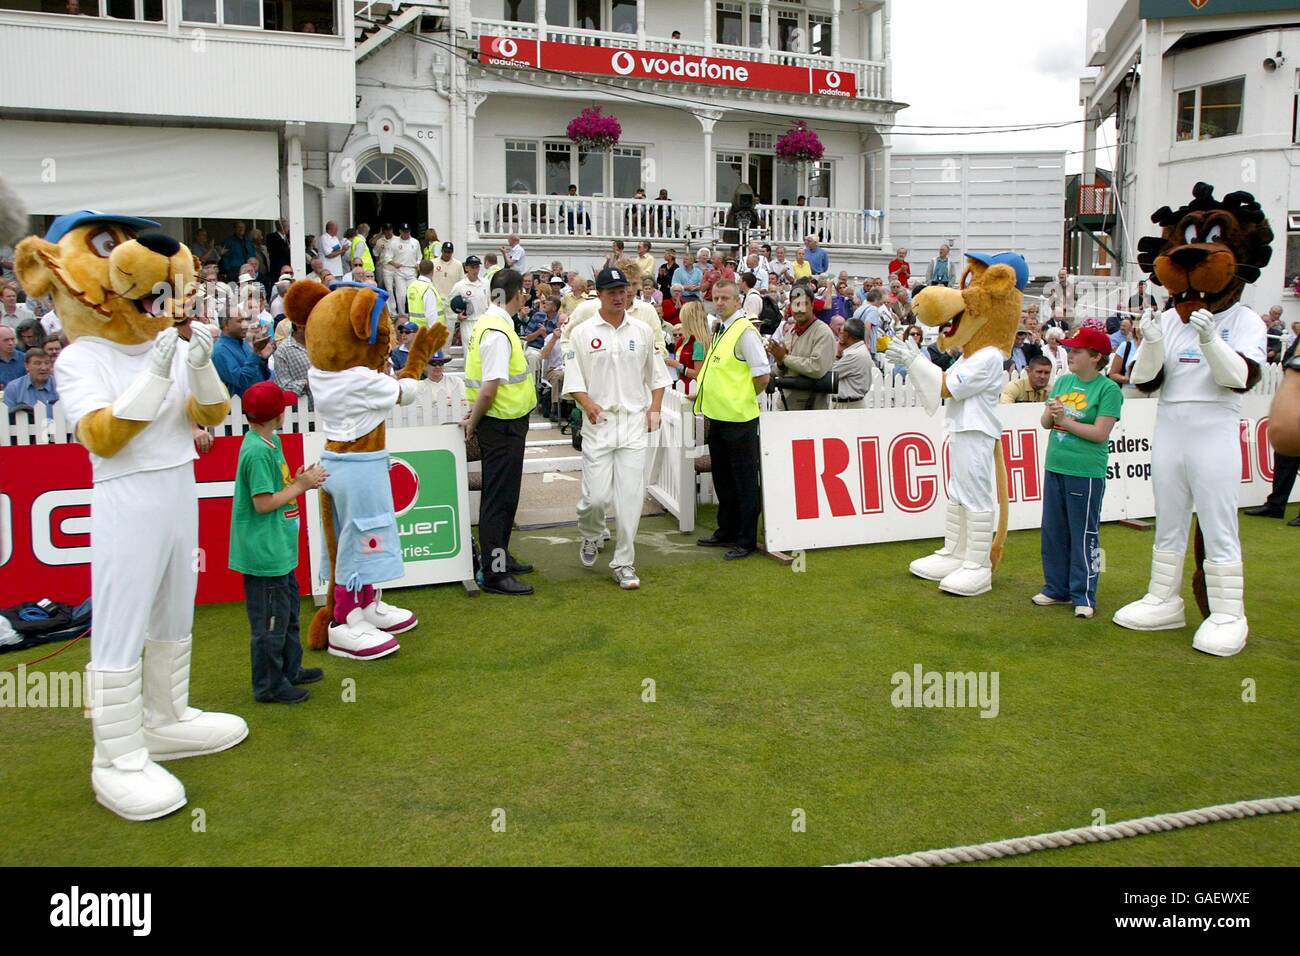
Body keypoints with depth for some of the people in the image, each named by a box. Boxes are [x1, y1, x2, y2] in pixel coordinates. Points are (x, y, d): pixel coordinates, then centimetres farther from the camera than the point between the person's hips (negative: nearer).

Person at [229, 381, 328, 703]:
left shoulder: (271, 441, 8)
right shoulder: (258, 452, -22)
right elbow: (263, 502, -22)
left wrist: (300, 481, 1)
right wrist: (300, 486, -13)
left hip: (279, 549, 11)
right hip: (264, 553, -11)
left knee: (288, 610, 22)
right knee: (270, 620, 1)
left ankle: (290, 670, 36)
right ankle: (269, 686, 13)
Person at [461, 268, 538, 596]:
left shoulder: (487, 323, 12)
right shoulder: (498, 333, -20)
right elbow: (490, 387, -24)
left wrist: (475, 418, 14)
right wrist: (474, 421, -11)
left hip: (505, 424, 10)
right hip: (503, 424, -10)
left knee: (504, 495, 20)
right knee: (499, 498, -3)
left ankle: (499, 557, 34)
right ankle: (495, 574, 4)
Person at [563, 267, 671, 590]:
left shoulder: (643, 331, 9)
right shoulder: (582, 333, 1)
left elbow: (657, 375, 16)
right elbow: (573, 378, 1)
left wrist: (655, 409, 4)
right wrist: (588, 404, -15)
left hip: (635, 422, 2)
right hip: (599, 421, -2)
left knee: (631, 496, -2)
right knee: (596, 496, -5)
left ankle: (624, 563, 8)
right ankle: (590, 535, 29)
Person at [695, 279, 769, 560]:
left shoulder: (744, 331, -14)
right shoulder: (720, 331, 12)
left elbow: (762, 376, -18)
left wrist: (744, 399, -4)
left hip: (739, 420, -9)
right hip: (718, 418, 9)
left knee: (744, 481, 1)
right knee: (723, 479, 18)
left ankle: (746, 541, 9)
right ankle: (726, 531, 31)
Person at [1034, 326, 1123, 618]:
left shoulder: (1108, 389, -9)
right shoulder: (1063, 381, 10)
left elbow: (1101, 433, -16)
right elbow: (1045, 423, 11)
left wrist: (1066, 420, -13)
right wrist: (1050, 413, -10)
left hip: (1086, 472, -7)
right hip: (1055, 467, 7)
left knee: (1084, 535, 1)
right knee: (1053, 531, 13)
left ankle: (1084, 596, 10)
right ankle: (1056, 588, 25)